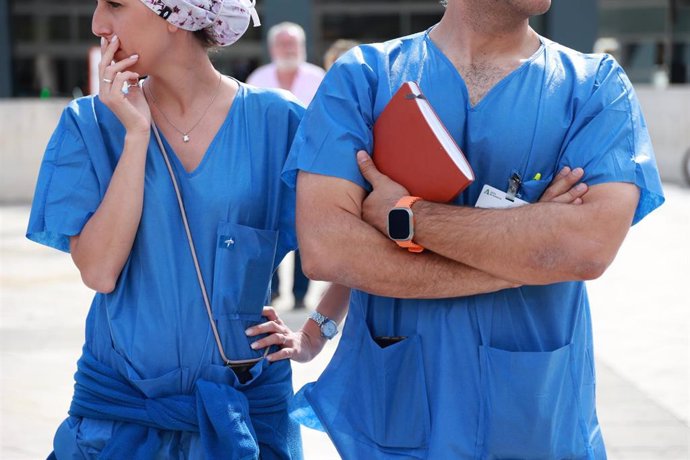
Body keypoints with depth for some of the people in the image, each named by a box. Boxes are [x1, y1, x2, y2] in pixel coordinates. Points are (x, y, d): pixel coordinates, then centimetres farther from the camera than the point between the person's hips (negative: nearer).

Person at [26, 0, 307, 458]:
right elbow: (99, 271, -13)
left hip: (248, 404, 0)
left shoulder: (277, 122, -6)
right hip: (118, 403, 1)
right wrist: (136, 134, -15)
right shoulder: (90, 123, -3)